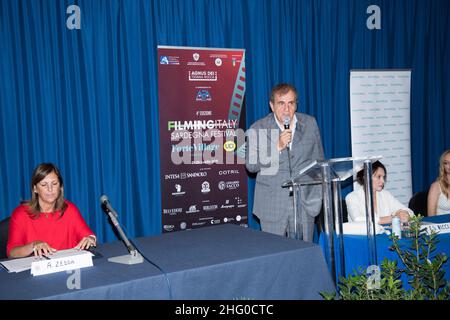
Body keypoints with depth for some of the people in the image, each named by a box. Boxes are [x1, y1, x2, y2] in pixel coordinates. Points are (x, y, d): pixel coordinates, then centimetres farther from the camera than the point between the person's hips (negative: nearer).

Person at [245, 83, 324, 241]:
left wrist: (317, 195, 11)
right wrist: (277, 147, -19)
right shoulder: (258, 129, -3)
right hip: (272, 205, -2)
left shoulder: (310, 123, 5)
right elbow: (251, 165, -8)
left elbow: (318, 159, 13)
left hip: (305, 203, 2)